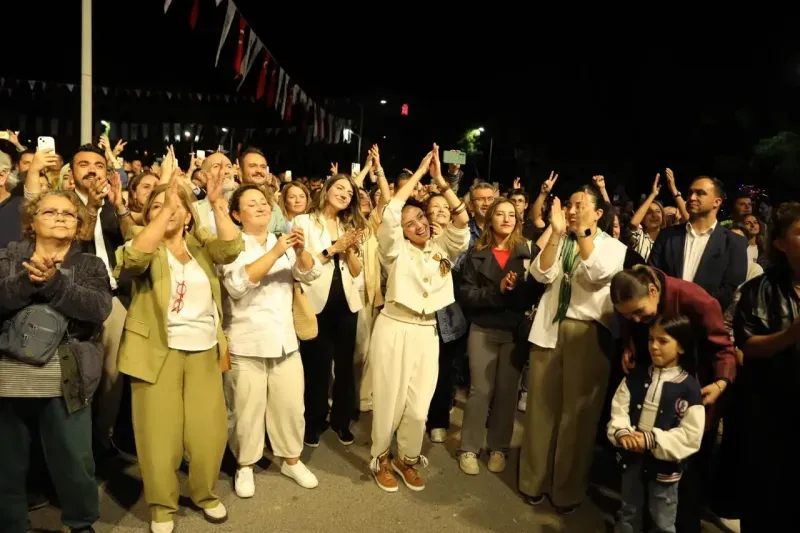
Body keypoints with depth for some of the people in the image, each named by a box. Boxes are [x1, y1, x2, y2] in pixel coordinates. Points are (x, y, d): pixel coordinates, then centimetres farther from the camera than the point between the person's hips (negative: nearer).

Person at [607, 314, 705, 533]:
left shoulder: (689, 388, -13)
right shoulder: (635, 377, -1)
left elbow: (691, 435, -16)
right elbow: (618, 411, -2)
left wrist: (652, 440, -23)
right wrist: (622, 433, -23)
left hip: (665, 465, -3)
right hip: (632, 458, 4)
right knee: (628, 514, 22)